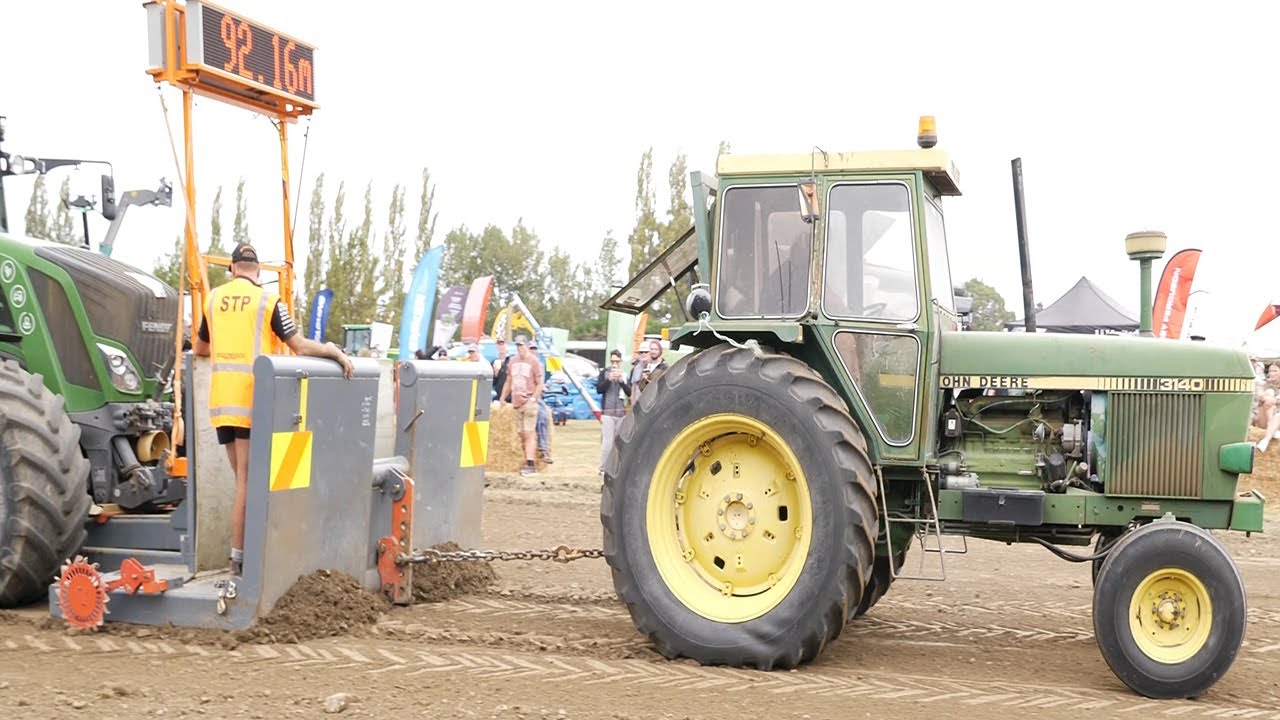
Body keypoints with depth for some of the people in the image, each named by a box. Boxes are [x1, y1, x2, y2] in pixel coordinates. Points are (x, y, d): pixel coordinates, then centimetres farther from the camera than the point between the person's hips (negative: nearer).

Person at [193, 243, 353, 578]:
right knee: (247, 480, -2)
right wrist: (334, 351, 1)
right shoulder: (268, 300, -3)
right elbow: (299, 345, -8)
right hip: (251, 397, -4)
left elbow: (199, 349, 23)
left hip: (221, 398, 4)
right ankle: (238, 557, -2)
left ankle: (243, 549, 13)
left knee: (242, 476, 13)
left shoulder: (215, 298, 11)